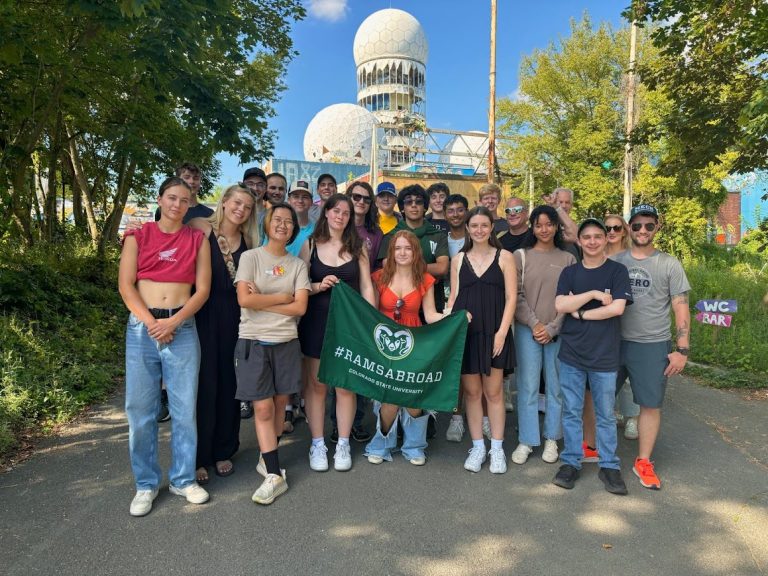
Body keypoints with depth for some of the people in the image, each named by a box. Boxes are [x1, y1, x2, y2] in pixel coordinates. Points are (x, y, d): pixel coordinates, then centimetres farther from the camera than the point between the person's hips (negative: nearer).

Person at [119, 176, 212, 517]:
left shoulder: (197, 239, 7)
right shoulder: (138, 235, 7)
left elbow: (203, 289, 1)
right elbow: (126, 286, 0)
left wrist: (172, 323, -10)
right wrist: (151, 323, -11)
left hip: (182, 329, 0)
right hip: (141, 328, 0)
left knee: (184, 408, 4)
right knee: (140, 409, 4)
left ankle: (183, 479, 19)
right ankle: (146, 484, 19)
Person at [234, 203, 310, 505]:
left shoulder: (298, 265, 7)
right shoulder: (251, 257, -1)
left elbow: (300, 307, -5)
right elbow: (244, 299, -14)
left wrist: (261, 301, -10)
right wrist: (282, 297, -7)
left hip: (286, 342, 3)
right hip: (254, 342, -3)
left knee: (279, 405, 9)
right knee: (263, 409, -3)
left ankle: (267, 460, 28)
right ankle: (275, 476, 5)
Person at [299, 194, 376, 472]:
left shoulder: (358, 247, 5)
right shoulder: (311, 245, 4)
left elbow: (366, 287, 3)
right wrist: (319, 285, -16)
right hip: (317, 321, 0)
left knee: (346, 385, 4)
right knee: (316, 384, 6)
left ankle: (343, 445, 18)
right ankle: (317, 444, 19)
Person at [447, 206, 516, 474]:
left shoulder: (504, 257, 3)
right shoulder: (458, 259, 10)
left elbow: (511, 297, -1)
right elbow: (454, 298, 11)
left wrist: (502, 332, -10)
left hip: (494, 333, -2)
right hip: (465, 332, 2)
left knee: (493, 392, 4)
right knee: (471, 392, 8)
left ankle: (497, 448, 18)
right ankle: (477, 447, 20)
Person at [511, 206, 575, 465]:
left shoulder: (568, 259, 5)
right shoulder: (521, 256, 3)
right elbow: (516, 295, -2)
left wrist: (552, 328, -7)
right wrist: (534, 324, -10)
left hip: (558, 331, 1)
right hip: (527, 329, -1)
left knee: (556, 386, 8)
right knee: (528, 386, 2)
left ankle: (551, 439, 23)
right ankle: (526, 441, 13)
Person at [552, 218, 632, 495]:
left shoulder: (617, 271, -1)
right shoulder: (570, 272, 6)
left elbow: (617, 308, -13)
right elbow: (560, 305, -7)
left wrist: (580, 312, -8)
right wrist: (594, 294, -14)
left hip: (604, 355, -2)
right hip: (571, 353, 2)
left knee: (605, 414, 10)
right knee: (571, 411, 9)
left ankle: (609, 465, 24)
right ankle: (570, 462, 22)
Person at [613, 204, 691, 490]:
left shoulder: (669, 264, 0)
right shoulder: (614, 261, 4)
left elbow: (681, 309, 0)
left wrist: (682, 350, -7)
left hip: (653, 346, -1)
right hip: (613, 341, 2)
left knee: (651, 404, 6)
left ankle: (643, 462, 22)